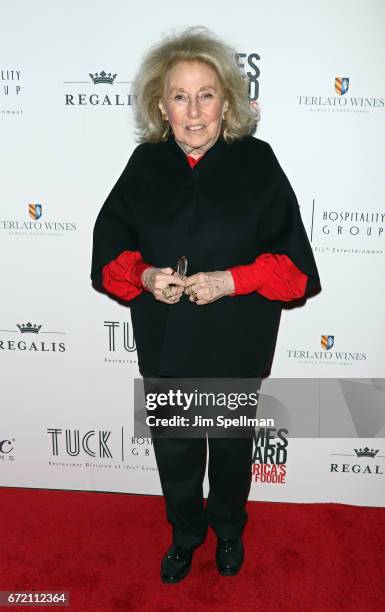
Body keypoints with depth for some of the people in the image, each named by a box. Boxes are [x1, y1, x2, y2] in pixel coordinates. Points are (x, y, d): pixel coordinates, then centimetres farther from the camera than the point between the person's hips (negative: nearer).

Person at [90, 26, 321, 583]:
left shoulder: (257, 162, -9)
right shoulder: (145, 165, -3)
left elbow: (295, 264, -10)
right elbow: (110, 252, 2)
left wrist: (233, 280, -24)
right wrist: (145, 276, -18)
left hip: (235, 347, -1)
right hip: (165, 345, 2)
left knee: (232, 448, 21)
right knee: (174, 451, 18)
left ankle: (229, 530, 52)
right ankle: (185, 533, 48)